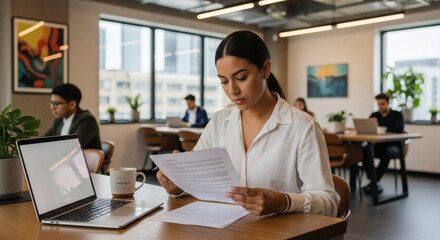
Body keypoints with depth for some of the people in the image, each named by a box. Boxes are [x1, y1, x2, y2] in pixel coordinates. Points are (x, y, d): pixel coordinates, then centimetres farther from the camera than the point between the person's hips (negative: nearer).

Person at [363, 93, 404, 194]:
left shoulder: (397, 115, 3)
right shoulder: (374, 115, 17)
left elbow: (400, 128, -15)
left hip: (392, 145, -3)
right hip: (378, 145, 4)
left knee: (387, 152, -40)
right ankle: (375, 183, -28)